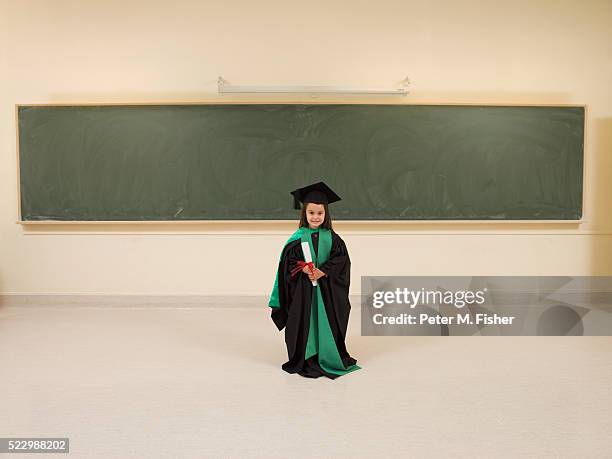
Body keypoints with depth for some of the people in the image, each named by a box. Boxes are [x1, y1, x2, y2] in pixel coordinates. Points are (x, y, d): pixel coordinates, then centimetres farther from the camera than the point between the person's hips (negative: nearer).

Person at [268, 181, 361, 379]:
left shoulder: (332, 238, 2)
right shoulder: (297, 238, -2)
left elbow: (340, 259, -6)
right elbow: (288, 261, -6)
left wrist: (322, 271, -18)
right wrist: (304, 269, -22)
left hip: (326, 288, 1)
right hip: (302, 287, -1)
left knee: (327, 322, 7)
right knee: (304, 322, 3)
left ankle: (328, 357, 22)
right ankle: (305, 359, 14)